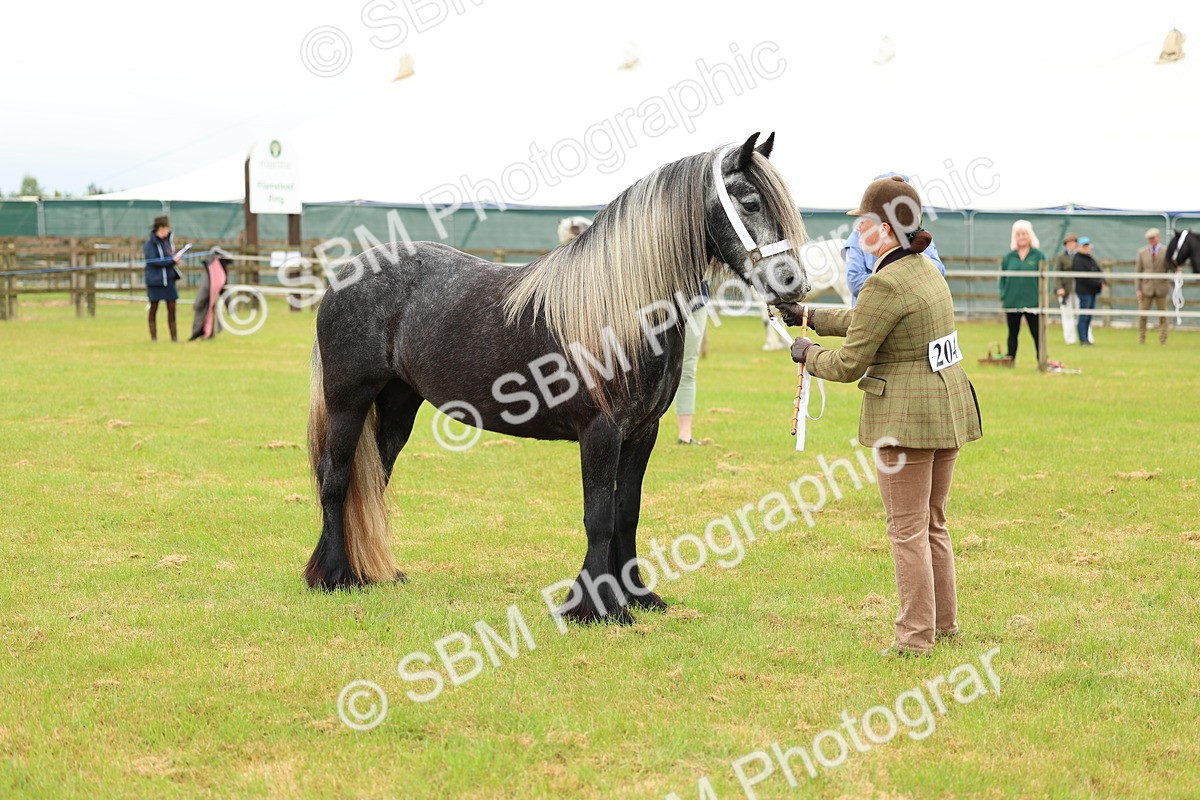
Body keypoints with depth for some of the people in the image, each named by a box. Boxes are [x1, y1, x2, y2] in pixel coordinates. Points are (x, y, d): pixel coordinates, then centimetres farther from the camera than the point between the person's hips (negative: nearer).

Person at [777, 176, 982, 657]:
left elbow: (848, 365, -15)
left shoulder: (885, 284, -19)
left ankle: (915, 635, 6)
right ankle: (943, 621, 27)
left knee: (907, 529, 0)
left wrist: (806, 353, 4)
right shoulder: (927, 270, 10)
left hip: (905, 416, -9)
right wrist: (810, 317, 28)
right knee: (933, 522, 19)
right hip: (950, 407, 9)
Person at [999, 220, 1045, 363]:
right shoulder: (1008, 257, 7)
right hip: (1012, 302, 3)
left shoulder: (1038, 256, 0)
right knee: (1012, 334, 11)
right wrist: (1003, 297, -1)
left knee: (1037, 334, 0)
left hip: (1032, 302, -3)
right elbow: (1002, 279, 10)